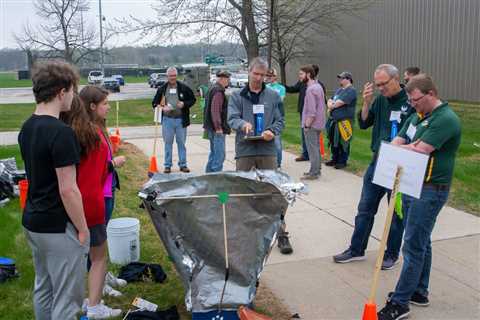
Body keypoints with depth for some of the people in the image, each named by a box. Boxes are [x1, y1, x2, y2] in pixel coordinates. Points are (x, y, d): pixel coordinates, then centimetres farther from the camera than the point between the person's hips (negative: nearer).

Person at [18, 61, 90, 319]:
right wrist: (82, 229, -12)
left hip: (32, 222, 9)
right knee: (66, 299, 3)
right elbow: (67, 190, -23)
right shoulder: (61, 132, -23)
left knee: (43, 288, 22)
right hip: (58, 229, -9)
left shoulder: (26, 128, 5)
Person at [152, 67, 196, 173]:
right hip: (167, 119, 1)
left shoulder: (184, 88, 1)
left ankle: (183, 164, 16)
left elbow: (193, 99, 7)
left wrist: (184, 104, -11)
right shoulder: (162, 89, 4)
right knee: (168, 143, 6)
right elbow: (154, 103, 9)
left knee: (181, 142, 6)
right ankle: (167, 165, 15)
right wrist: (162, 108, -11)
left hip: (181, 120, -1)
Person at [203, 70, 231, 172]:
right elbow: (215, 110, -23)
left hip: (212, 128, 11)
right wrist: (218, 127, -23)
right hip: (217, 129, -11)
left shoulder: (213, 89, 17)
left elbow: (208, 109, 22)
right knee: (219, 155, -9)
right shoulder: (218, 91, -15)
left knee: (214, 153, 19)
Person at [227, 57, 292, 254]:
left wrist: (272, 131, -14)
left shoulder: (273, 96, 10)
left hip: (268, 150, 0)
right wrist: (243, 124, -29)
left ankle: (281, 233, 5)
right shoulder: (237, 96, 7)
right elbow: (231, 118, -6)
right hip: (244, 151, 0)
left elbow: (280, 120, 8)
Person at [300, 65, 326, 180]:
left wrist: (306, 125, -18)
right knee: (316, 148, 17)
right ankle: (317, 170, 26)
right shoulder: (318, 86, 12)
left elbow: (311, 111, -24)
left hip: (312, 124, -10)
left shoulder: (311, 89, -20)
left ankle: (313, 173, 2)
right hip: (318, 123, 10)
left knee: (312, 149, -3)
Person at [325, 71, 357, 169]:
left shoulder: (351, 91, -11)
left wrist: (332, 105, -2)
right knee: (333, 141, 15)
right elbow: (330, 101, 18)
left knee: (342, 142, -1)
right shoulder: (339, 90, 18)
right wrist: (330, 104, -6)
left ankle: (342, 161, 9)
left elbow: (339, 103, -20)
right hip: (334, 120, 9)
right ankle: (335, 159, 27)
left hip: (344, 121, -9)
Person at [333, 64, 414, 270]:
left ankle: (392, 254, 26)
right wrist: (367, 103, -9)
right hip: (377, 162, 5)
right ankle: (356, 249, 25)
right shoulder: (380, 100, 3)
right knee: (365, 208, 12)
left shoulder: (411, 102, -12)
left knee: (397, 212, 10)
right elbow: (363, 124, 5)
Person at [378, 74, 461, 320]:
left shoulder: (446, 119, -17)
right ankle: (419, 292, 30)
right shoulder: (418, 115, 13)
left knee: (414, 246, -6)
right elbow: (395, 144, 9)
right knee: (421, 242, 18)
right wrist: (409, 147, -13)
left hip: (430, 190, -9)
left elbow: (419, 151, -25)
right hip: (412, 186, 9)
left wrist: (401, 147, -5)